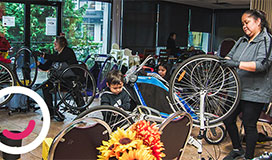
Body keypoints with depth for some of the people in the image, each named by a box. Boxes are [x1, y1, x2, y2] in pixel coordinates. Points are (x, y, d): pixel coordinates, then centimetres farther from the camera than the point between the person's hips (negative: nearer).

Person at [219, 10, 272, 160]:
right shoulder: (242, 41, 15)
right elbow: (230, 56, 13)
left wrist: (237, 64, -34)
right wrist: (222, 60, -11)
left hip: (254, 93, -7)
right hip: (236, 90, 7)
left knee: (249, 125, 2)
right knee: (228, 119, 12)